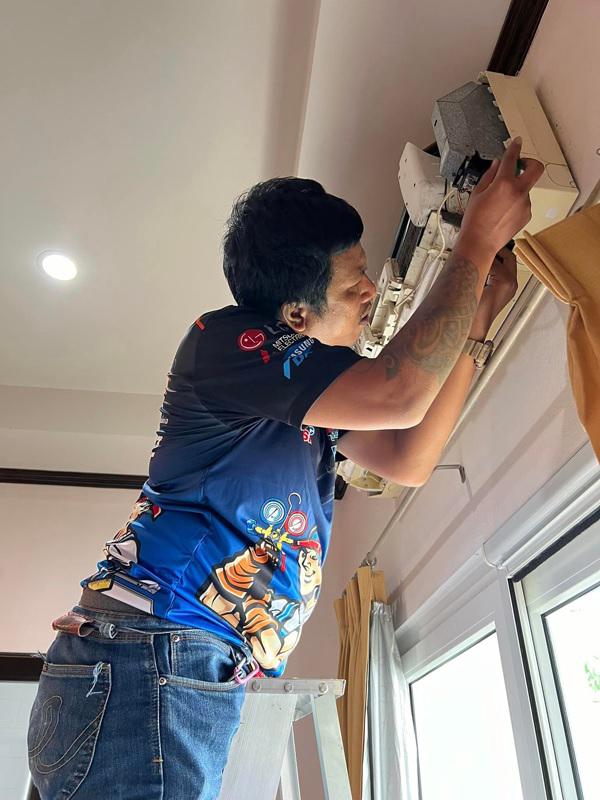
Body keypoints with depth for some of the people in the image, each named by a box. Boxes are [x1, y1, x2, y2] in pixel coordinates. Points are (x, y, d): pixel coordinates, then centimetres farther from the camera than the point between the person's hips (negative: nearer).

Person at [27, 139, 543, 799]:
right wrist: (478, 241, -11)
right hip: (149, 658, -9)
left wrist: (475, 322, 8)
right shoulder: (225, 338, -11)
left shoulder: (311, 379, 16)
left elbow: (408, 459, 11)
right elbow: (399, 394, -23)